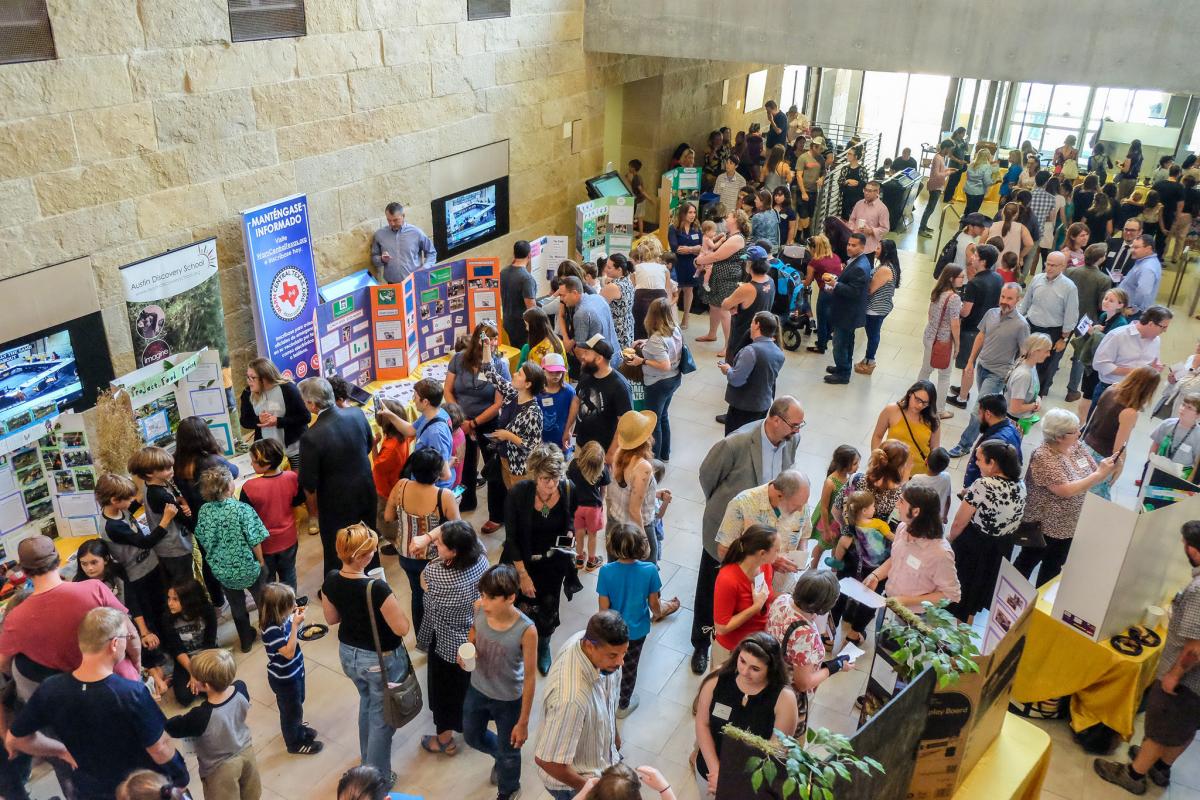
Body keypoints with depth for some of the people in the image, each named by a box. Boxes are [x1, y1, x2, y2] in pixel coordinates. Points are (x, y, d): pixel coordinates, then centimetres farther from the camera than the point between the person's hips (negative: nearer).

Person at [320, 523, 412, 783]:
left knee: (366, 701, 33)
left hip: (348, 654, 7)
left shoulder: (331, 580, -14)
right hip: (381, 660, -6)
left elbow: (331, 618, 2)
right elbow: (402, 628, -25)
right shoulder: (376, 588, -34)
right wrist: (387, 606, -8)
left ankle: (367, 758, 54)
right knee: (381, 716, 17)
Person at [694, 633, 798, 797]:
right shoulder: (716, 681, -18)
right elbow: (702, 724, -10)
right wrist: (715, 770, -17)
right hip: (709, 769, 2)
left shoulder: (784, 699, -24)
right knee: (708, 793, 26)